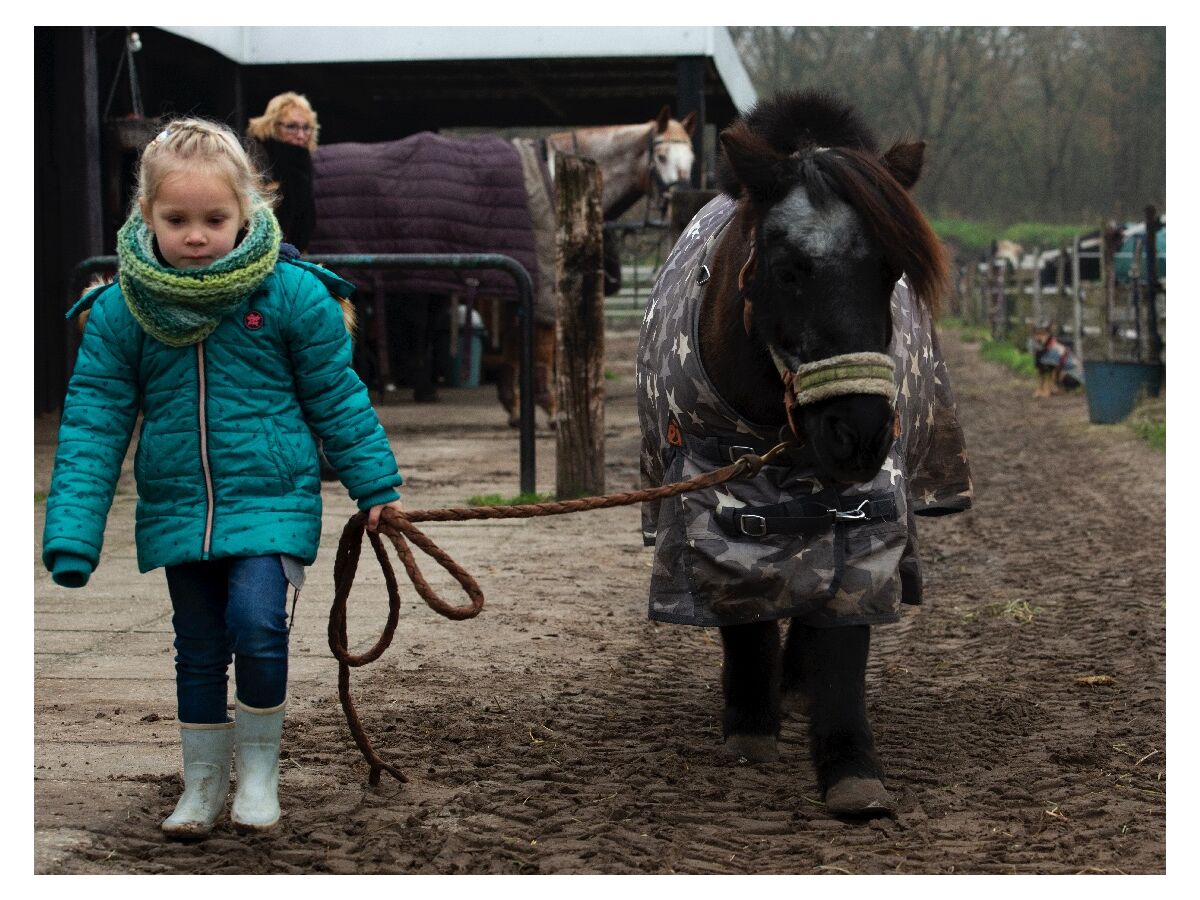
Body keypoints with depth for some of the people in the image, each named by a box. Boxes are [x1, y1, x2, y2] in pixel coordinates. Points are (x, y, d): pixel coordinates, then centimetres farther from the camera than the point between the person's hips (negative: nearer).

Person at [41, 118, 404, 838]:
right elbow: (92, 424, -4)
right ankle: (203, 784, 28)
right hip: (178, 510, 3)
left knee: (256, 624, -19)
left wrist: (377, 486, 4)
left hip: (271, 501, -3)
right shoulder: (119, 310, -6)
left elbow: (337, 397, 2)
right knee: (199, 650, 12)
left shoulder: (292, 294, -9)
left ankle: (259, 767, 3)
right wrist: (72, 537, -10)